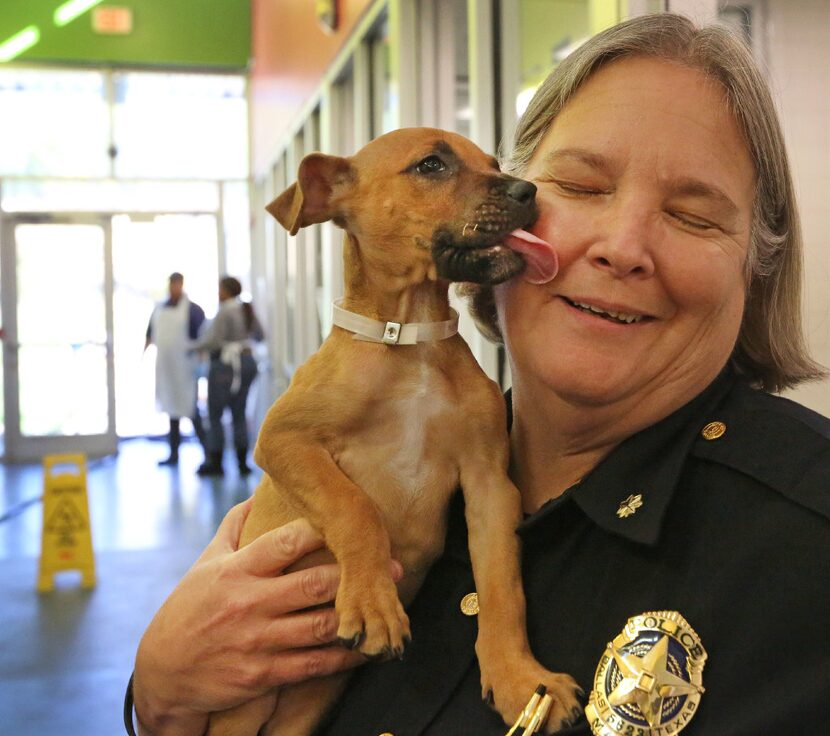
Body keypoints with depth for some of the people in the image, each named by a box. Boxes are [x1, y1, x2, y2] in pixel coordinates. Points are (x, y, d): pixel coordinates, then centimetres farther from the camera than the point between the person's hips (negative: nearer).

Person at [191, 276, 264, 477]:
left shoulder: (225, 312, -15)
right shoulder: (247, 310, 8)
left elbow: (212, 341, -20)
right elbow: (259, 335, 20)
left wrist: (192, 346, -4)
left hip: (225, 365, -8)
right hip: (247, 362, 8)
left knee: (215, 415, 2)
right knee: (239, 414, 11)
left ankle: (215, 463, 5)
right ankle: (243, 463, 9)